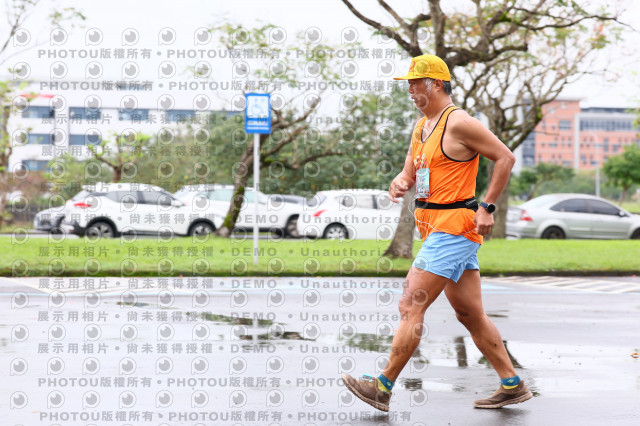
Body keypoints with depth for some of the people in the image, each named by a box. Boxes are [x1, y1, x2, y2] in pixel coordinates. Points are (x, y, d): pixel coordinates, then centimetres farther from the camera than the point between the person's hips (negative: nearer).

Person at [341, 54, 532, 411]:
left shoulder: (458, 123, -11)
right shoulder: (421, 127, 17)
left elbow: (506, 158, -12)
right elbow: (409, 174, 22)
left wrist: (487, 207, -15)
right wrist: (399, 184, -3)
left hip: (453, 228, -10)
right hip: (438, 230, 10)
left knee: (411, 306, -9)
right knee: (471, 315, 11)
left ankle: (384, 387, -4)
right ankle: (513, 385, 17)